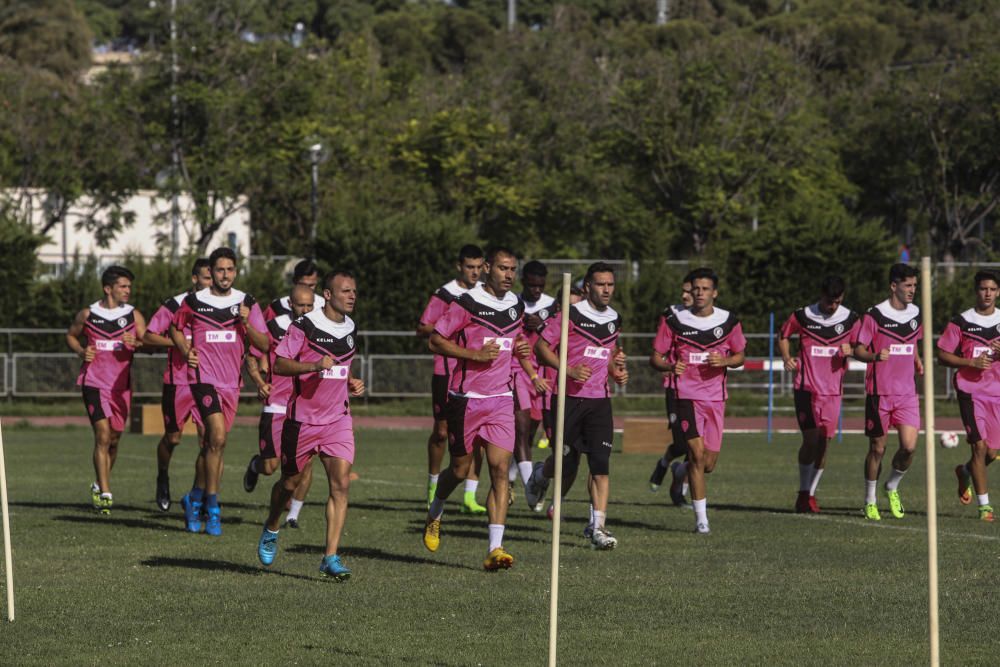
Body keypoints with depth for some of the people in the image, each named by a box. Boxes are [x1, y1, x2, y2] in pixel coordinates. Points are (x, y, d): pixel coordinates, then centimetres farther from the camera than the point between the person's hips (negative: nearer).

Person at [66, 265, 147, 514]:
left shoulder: (133, 316, 4)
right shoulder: (87, 314, 1)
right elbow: (71, 335, 16)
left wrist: (136, 343, -21)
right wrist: (81, 351, -3)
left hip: (121, 385, 3)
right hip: (94, 382, -3)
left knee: (114, 440, 12)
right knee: (103, 435, -16)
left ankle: (99, 485, 34)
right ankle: (105, 493, -18)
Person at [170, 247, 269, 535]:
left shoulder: (247, 304, 5)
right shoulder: (193, 302, 0)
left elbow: (264, 345, 3)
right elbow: (176, 328, 17)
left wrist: (247, 323, -14)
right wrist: (186, 351, -1)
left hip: (231, 382, 4)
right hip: (204, 378, -4)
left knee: (213, 444, 10)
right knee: (218, 437, -18)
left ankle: (195, 498, 29)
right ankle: (212, 507, -11)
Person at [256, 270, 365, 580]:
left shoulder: (350, 328, 8)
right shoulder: (304, 327, -12)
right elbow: (279, 364, -14)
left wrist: (352, 382, 8)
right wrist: (315, 365, -27)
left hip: (338, 418, 4)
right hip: (303, 418, -4)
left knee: (341, 483, -12)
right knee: (290, 482, 11)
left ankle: (331, 558, -12)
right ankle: (271, 529, 43)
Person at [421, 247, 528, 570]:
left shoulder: (517, 306, 11)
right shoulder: (467, 304, -8)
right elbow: (435, 341, -8)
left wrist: (519, 348, 5)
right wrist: (476, 355, -18)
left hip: (501, 398, 4)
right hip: (467, 398, -4)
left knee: (500, 468, -11)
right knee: (460, 468, 7)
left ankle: (495, 549, -16)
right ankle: (434, 515, 41)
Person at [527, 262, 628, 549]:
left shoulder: (614, 320, 12)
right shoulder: (571, 314, -7)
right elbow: (541, 346, -7)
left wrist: (617, 371, 8)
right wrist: (569, 370, -18)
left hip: (600, 399, 4)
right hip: (570, 398, -4)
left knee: (601, 463, -9)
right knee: (567, 460, 4)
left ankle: (597, 526, -10)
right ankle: (541, 475, 40)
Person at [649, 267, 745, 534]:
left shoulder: (728, 321, 4)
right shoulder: (674, 321, -2)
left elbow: (739, 356, 14)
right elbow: (655, 357, 2)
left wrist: (724, 361, -9)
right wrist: (670, 366, -20)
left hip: (716, 398, 3)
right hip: (686, 395, -3)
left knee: (708, 464, 4)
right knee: (697, 452, -16)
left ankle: (682, 470, 40)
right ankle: (701, 519, -10)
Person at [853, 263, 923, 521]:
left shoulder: (916, 314, 9)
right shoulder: (874, 315, -8)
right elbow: (858, 349, -7)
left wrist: (917, 361, 9)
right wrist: (875, 356, -27)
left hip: (907, 393, 4)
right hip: (879, 391, -4)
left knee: (909, 446, -8)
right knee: (877, 448, 3)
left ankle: (892, 488, 18)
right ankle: (870, 501, 19)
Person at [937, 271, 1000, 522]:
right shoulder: (961, 323, -1)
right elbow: (942, 355, 0)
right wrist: (972, 362, -14)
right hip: (971, 390, -3)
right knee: (980, 445, -13)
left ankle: (965, 472, 40)